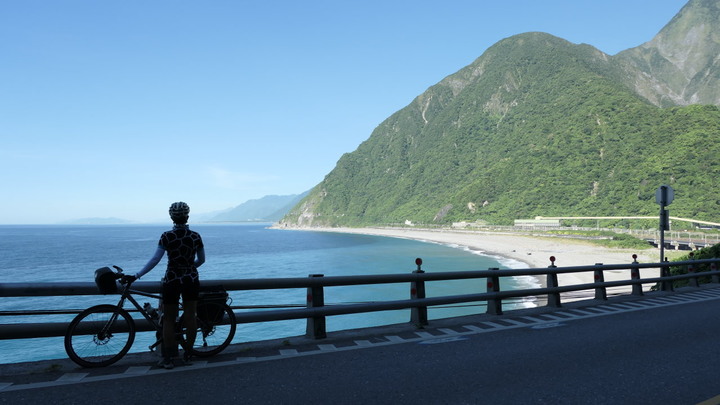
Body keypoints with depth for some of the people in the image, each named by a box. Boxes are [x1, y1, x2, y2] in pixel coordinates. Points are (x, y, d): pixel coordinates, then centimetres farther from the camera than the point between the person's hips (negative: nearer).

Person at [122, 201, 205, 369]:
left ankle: (168, 358, 12)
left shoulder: (167, 237, -11)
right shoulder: (195, 236, -4)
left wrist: (136, 276, -9)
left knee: (169, 320, 8)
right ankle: (188, 353, 21)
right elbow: (201, 260, 7)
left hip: (172, 280, -2)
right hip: (191, 280, 2)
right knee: (190, 317, 11)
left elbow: (155, 260, -14)